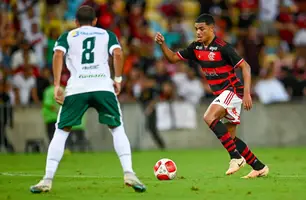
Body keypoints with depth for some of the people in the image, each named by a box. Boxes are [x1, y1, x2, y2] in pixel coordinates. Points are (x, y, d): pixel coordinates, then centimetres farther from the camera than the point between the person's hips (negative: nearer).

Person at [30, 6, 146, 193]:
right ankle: (129, 174, -1)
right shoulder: (107, 34, 21)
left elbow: (58, 55, 0)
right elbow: (118, 53, 2)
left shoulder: (67, 36, 19)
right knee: (118, 129, 14)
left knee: (61, 132, 9)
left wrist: (57, 86, -2)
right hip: (104, 86, 0)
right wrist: (118, 79, 10)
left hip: (76, 88, 0)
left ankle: (47, 180, 0)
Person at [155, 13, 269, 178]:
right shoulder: (196, 47, 6)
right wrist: (162, 44, -7)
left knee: (209, 117, -27)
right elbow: (173, 58, 12)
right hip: (222, 94, 9)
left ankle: (236, 157, -24)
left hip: (232, 90, -9)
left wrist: (247, 94, -23)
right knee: (230, 137, 8)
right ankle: (259, 167, 17)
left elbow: (245, 66, -16)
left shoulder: (222, 47, -17)